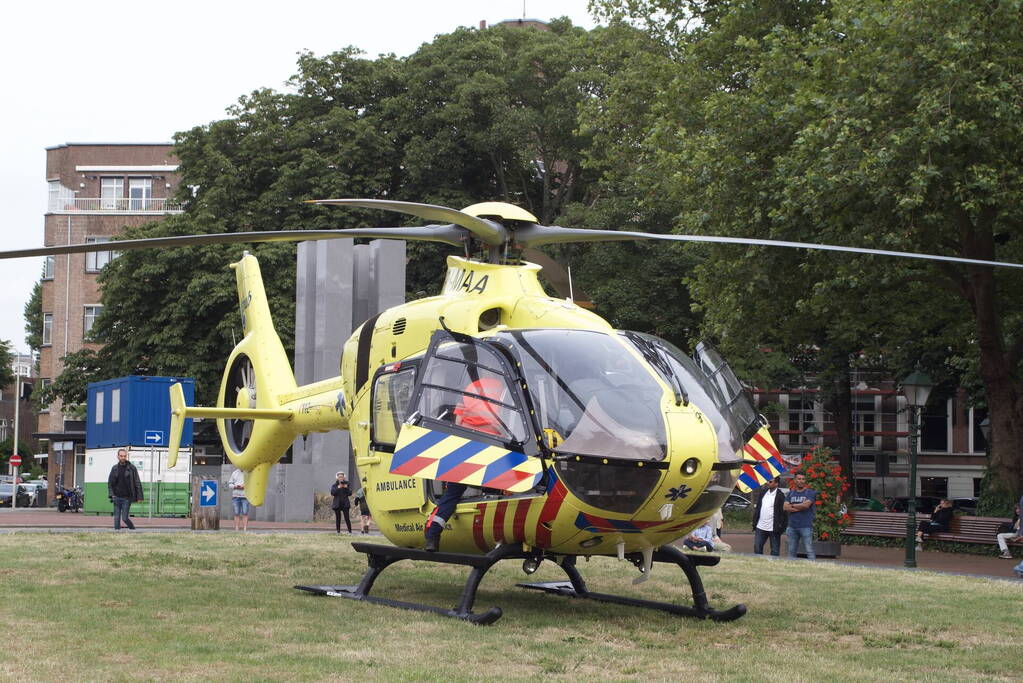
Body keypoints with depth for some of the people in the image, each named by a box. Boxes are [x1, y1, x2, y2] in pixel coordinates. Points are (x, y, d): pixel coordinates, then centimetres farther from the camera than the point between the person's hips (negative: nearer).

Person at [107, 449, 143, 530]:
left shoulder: (131, 468, -2)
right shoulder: (114, 468, 8)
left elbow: (137, 483, -1)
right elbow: (109, 483, 12)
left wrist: (139, 497, -6)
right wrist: (111, 495, -2)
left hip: (127, 498, -3)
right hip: (117, 497, 3)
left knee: (125, 518, -4)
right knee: (116, 518, 2)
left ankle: (133, 530, 19)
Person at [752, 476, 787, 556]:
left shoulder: (780, 495, -9)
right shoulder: (763, 492, 9)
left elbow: (783, 512, -10)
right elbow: (758, 507, 14)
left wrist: (781, 527, -14)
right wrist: (754, 522, 9)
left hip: (773, 528, -6)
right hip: (760, 527, 6)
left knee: (775, 551, 4)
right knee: (757, 549, 9)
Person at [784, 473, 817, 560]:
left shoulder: (810, 492, 1)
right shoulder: (791, 493, 14)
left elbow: (806, 505, -14)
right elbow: (785, 507, 2)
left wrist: (792, 506, -1)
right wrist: (800, 507, -8)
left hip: (806, 527, -5)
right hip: (792, 526, 5)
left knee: (809, 550, -9)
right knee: (791, 551, 8)